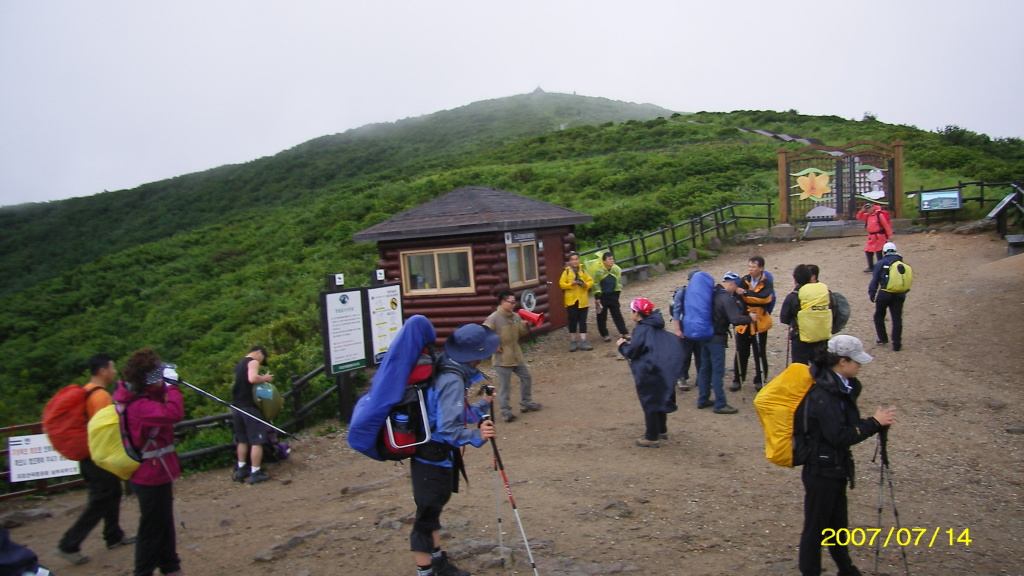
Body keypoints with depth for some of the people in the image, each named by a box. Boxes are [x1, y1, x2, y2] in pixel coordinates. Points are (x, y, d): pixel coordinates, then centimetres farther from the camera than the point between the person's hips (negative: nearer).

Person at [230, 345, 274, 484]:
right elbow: (252, 378, -26)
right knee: (256, 441, -3)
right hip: (249, 407, -8)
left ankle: (241, 470, 22)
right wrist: (265, 378, -9)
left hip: (236, 407, 8)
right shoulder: (253, 362, -7)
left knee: (242, 440, 18)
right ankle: (255, 473, -3)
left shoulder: (239, 364, 20)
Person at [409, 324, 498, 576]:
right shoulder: (452, 381, -23)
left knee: (433, 508, 23)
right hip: (432, 457, -11)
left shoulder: (454, 373, 6)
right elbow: (448, 427, -29)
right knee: (427, 515, 1)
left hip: (439, 455, 11)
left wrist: (482, 405, 20)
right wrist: (476, 436, -36)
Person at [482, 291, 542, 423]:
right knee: (504, 385, 1)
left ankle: (526, 402, 33)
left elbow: (521, 333, 13)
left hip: (517, 356, 7)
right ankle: (506, 410, 12)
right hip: (502, 359, -7)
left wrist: (526, 325, -6)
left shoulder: (516, 316, 5)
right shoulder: (494, 318, -17)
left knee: (526, 378, 17)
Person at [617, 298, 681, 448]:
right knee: (660, 399, 22)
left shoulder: (642, 329, -18)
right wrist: (630, 342, 13)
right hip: (666, 369, 9)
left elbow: (632, 352, -18)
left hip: (650, 373, -9)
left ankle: (651, 438, 10)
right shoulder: (656, 327, 9)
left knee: (649, 403, 2)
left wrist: (622, 345, 1)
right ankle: (662, 431, 36)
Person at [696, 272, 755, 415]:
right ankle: (720, 404, 4)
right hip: (717, 338, -8)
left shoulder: (713, 293, 7)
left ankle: (703, 400, 23)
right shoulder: (727, 298, -18)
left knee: (705, 368, 15)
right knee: (718, 371, -2)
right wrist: (750, 318, -7)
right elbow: (735, 320, -23)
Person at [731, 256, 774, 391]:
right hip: (743, 322, 2)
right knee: (741, 353, 6)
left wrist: (745, 293, -27)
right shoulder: (743, 281, 4)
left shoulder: (767, 283, -4)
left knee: (760, 353, 5)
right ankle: (737, 380, 15)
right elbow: (738, 297, -10)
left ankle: (760, 380, 17)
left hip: (759, 323, -2)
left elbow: (764, 296, -25)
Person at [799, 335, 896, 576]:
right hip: (821, 471, -9)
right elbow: (840, 436, -26)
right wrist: (874, 423, -19)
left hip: (836, 468, 9)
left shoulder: (844, 386, 4)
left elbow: (849, 425, 10)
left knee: (838, 522, 24)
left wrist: (877, 422, -5)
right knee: (815, 527, 6)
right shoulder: (823, 395, -24)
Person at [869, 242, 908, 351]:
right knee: (897, 319, 4)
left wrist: (872, 293, -1)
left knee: (879, 316, 17)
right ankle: (896, 344, 1)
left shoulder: (881, 263, -5)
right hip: (899, 295, 3)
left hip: (884, 294, -3)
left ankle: (883, 338, 19)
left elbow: (875, 280, -7)